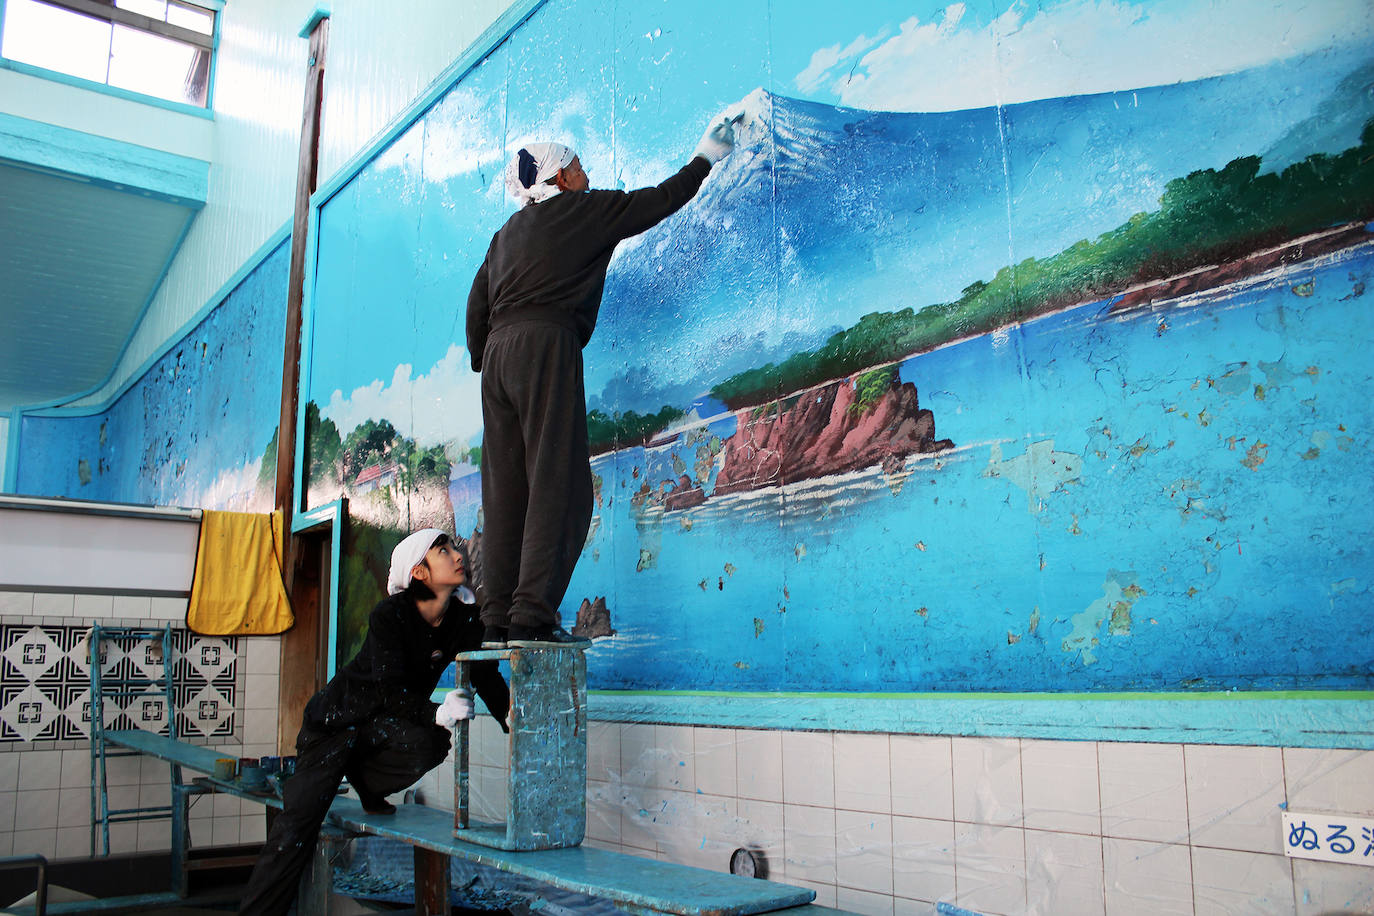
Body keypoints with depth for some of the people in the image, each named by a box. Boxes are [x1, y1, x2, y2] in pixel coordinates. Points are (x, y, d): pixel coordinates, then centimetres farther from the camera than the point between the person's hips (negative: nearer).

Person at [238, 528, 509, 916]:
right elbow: (391, 690, -29)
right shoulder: (389, 615, -23)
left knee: (430, 745, -30)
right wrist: (435, 713, -46)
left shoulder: (465, 618, -10)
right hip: (338, 718, -4)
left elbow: (489, 681, -4)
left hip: (385, 724, 4)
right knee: (299, 822, -14)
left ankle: (365, 780, 1)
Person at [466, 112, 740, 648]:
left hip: (498, 353, 7)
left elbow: (477, 307, 20)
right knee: (557, 484, -10)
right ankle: (532, 618, -17)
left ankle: (497, 621, 2)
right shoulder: (585, 209, 9)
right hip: (546, 347, -7)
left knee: (505, 489, 4)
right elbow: (659, 201, 17)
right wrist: (705, 159, 30)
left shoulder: (506, 235, 25)